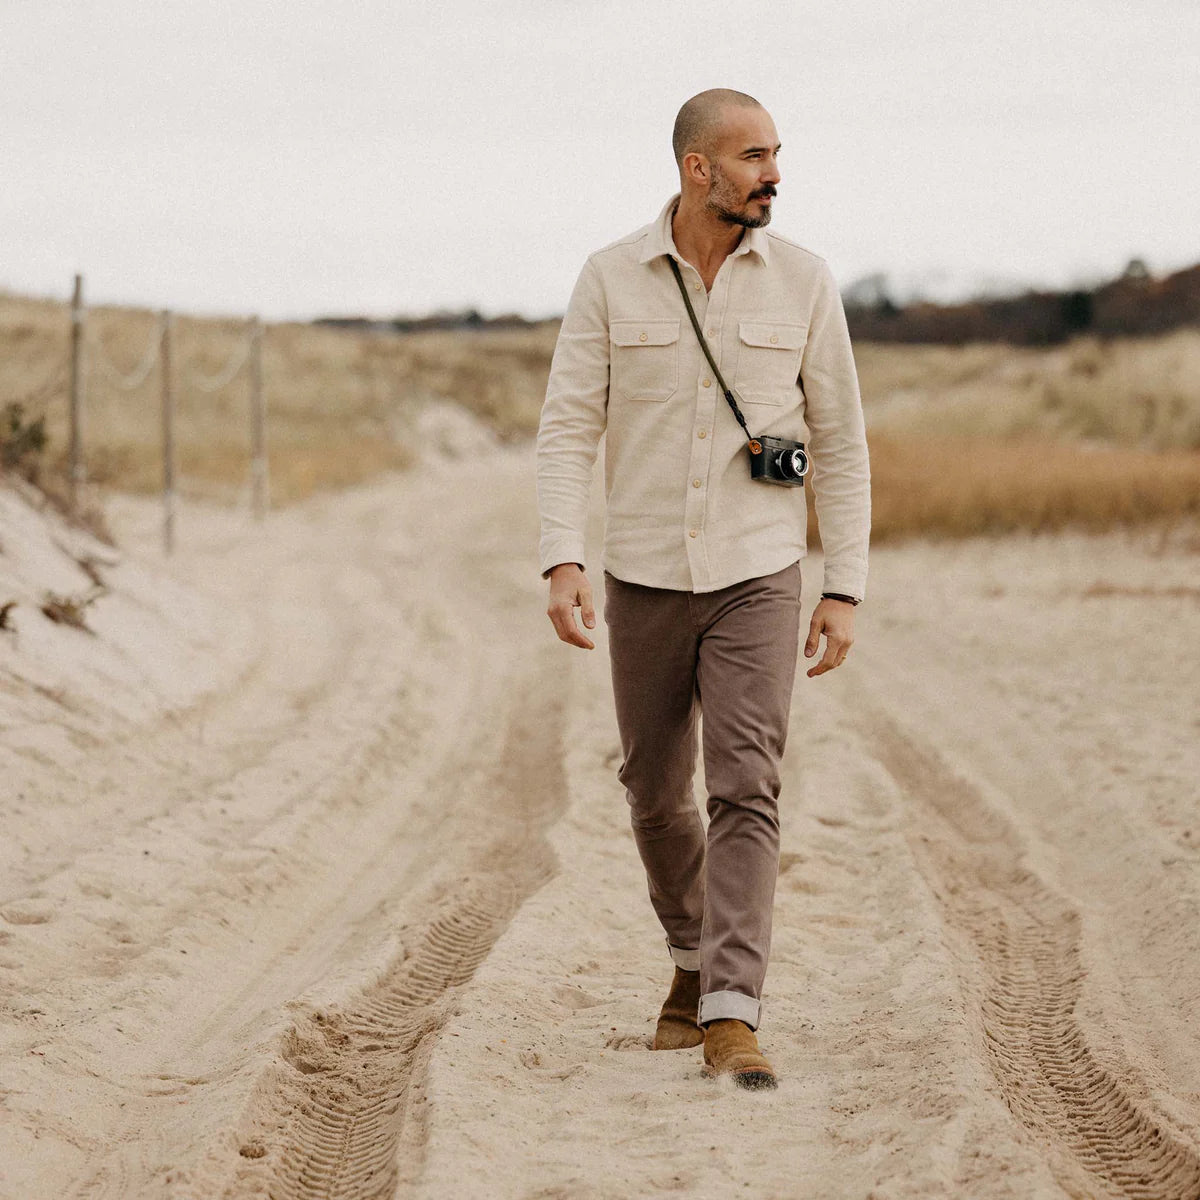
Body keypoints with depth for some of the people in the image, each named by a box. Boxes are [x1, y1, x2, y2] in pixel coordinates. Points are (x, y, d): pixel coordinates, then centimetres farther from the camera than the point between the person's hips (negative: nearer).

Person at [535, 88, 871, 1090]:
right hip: (644, 581, 1)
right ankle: (695, 957, 39)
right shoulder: (611, 279, -4)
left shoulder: (803, 282, -3)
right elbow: (568, 431, -6)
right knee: (657, 793, 13)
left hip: (756, 578, -1)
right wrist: (562, 565, -20)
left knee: (745, 792, -15)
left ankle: (731, 1020, -18)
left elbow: (839, 444, 3)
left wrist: (847, 591, -1)